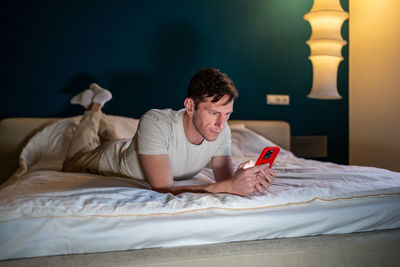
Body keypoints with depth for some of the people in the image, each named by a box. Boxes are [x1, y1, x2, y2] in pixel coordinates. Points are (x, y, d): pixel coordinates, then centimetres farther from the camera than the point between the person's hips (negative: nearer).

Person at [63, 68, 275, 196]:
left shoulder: (221, 131, -32)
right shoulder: (155, 123, -48)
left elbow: (226, 180, -31)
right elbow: (162, 191, -54)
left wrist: (251, 181, -55)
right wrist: (229, 186, -63)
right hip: (111, 158, -4)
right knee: (72, 163, 29)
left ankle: (97, 101, 50)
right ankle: (94, 106, 37)